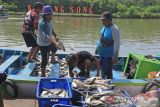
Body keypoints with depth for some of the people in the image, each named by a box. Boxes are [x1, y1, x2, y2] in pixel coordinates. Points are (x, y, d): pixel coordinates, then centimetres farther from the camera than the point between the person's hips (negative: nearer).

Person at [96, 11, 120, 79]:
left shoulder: (114, 29, -19)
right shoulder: (104, 27, 7)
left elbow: (117, 44, -23)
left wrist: (115, 57, -26)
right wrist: (98, 49, 21)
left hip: (108, 55, -9)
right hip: (102, 54, 9)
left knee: (107, 74, -4)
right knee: (103, 73, 21)